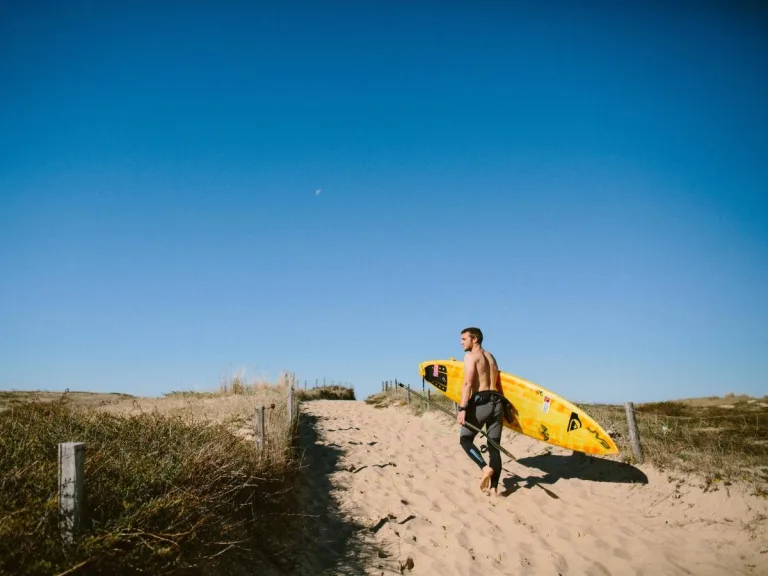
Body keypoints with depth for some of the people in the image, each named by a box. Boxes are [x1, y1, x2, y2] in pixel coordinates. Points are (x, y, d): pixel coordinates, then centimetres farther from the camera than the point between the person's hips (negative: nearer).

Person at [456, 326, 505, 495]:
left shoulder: (470, 356, -1)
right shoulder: (491, 357, 24)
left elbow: (468, 383, -13)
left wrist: (462, 408, -18)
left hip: (481, 402, -7)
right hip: (497, 402, 7)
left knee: (465, 439, 5)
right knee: (494, 446, 9)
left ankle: (485, 467, -17)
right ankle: (494, 488, 7)